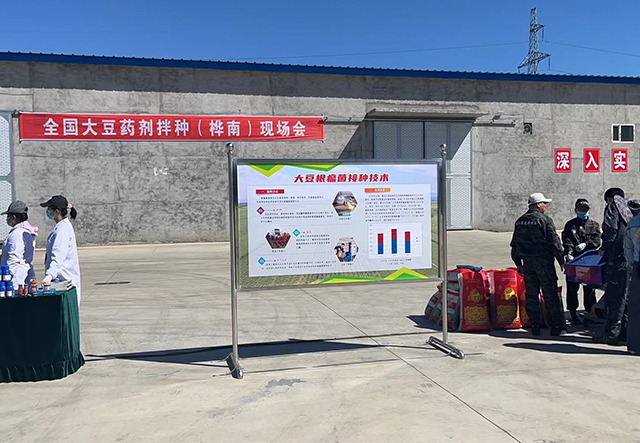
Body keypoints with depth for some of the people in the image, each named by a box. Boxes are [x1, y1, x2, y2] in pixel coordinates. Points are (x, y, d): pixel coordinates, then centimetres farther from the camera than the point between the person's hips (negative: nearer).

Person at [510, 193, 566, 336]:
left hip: (527, 262, 6)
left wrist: (518, 263, 22)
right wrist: (561, 261, -4)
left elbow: (515, 244, 15)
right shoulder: (544, 220, -9)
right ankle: (557, 327, 4)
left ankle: (535, 327, 11)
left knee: (531, 295, 8)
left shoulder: (520, 221, 11)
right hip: (543, 261, -5)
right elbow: (554, 242, -11)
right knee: (550, 295, 0)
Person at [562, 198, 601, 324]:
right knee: (572, 287, -2)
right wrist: (569, 253, -19)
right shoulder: (570, 225, 10)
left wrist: (586, 244, -15)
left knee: (590, 287, 7)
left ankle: (590, 311, 18)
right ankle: (573, 313, 5)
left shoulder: (594, 225, 16)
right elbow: (566, 241, -3)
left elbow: (597, 240, 3)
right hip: (574, 260, -2)